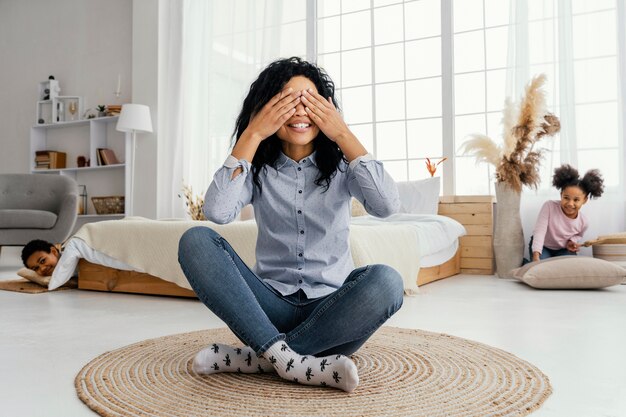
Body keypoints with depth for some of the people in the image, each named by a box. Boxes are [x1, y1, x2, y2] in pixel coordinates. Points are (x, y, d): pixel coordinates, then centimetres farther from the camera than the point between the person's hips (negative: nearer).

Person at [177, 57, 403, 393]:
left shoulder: (340, 164, 2)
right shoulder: (258, 167, 3)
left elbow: (387, 206, -17)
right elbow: (217, 211, -17)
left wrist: (344, 135, -13)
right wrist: (252, 135, -14)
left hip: (331, 305, 0)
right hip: (271, 306, 1)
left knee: (386, 281, -32)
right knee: (195, 241, -20)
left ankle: (257, 358, -24)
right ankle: (290, 360, -30)